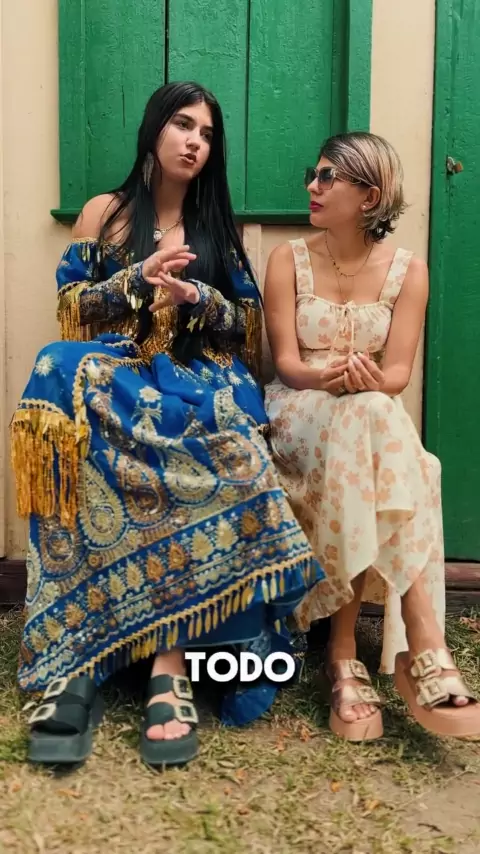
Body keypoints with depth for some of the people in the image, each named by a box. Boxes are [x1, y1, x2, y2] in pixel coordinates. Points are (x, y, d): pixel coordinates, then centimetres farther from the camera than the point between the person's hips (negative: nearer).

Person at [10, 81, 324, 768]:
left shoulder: (219, 227, 19)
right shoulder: (105, 213, 15)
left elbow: (249, 325, 13)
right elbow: (71, 307, 7)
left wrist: (198, 297, -7)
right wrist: (137, 279, -8)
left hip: (198, 383, 1)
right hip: (114, 377, 0)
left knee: (211, 463, -35)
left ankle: (169, 663, -35)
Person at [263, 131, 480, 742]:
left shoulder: (407, 270, 6)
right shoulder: (288, 261, 5)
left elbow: (397, 373, -4)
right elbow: (286, 363, -4)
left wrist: (369, 380, -28)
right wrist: (331, 377, -26)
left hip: (370, 421, 1)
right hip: (297, 415, -1)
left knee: (369, 413, -36)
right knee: (367, 419, -34)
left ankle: (345, 656, -31)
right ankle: (423, 647, -33)